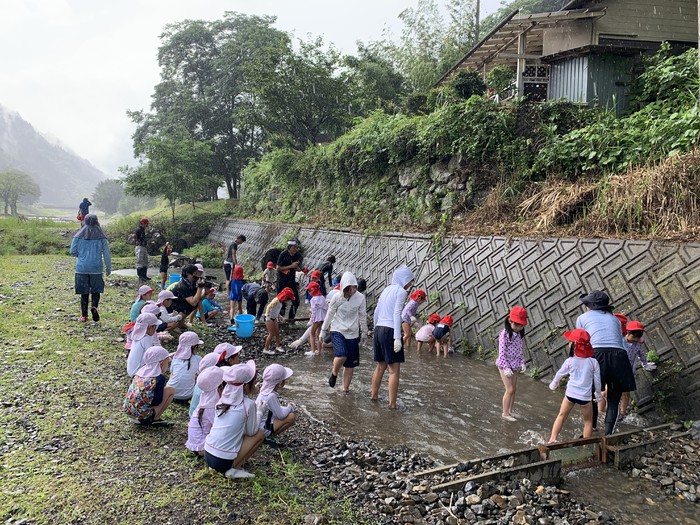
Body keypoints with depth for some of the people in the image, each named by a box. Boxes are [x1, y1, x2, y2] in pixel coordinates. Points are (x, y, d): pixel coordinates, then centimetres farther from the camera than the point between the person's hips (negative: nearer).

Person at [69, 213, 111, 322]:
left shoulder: (78, 236, -2)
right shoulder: (101, 237, -4)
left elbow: (73, 252, 2)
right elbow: (107, 255, -2)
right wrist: (108, 268, 8)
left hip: (81, 268, 1)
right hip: (96, 268, -1)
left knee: (84, 292, 9)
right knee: (96, 290, 13)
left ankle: (84, 315, 12)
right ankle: (94, 307, -13)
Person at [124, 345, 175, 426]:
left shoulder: (140, 370, 5)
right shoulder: (159, 378, -13)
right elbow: (157, 402, -13)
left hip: (127, 411, 7)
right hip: (143, 415, -7)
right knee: (171, 390, 1)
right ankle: (154, 419, 2)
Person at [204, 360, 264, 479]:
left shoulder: (224, 399, 5)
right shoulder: (248, 404, -12)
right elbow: (251, 432, 0)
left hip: (207, 455, 6)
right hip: (223, 461, -6)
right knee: (260, 433, 9)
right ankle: (234, 468, 2)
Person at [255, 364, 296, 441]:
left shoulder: (266, 390, 1)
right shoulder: (271, 396, -27)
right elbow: (281, 415, -22)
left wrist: (288, 408, 3)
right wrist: (290, 408, -4)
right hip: (263, 430, -9)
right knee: (291, 417, -15)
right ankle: (271, 435, -7)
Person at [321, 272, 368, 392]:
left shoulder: (360, 298, -9)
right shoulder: (337, 298, -11)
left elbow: (363, 317, 3)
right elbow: (329, 315, 2)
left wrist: (364, 333, 10)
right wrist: (323, 331, 8)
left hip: (353, 333, 2)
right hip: (337, 331, -2)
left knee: (351, 363, 4)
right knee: (342, 355, -23)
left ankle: (346, 388, 20)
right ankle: (334, 373, 7)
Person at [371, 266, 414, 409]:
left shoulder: (387, 289, 16)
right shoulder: (401, 291, -6)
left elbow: (376, 312, 17)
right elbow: (397, 314, -15)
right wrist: (397, 338, -18)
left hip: (379, 329, 8)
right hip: (390, 331, -8)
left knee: (381, 366, 19)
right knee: (394, 370, -3)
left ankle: (374, 395, 28)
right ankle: (392, 403, -3)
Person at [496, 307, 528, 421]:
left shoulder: (519, 334, 3)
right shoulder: (504, 334, -19)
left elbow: (520, 350, 12)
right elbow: (502, 352, -19)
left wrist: (522, 362, 3)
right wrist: (506, 368, -21)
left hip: (514, 366, 7)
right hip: (505, 365, -7)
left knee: (514, 388, 11)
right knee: (510, 389, -5)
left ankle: (510, 411, 25)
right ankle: (505, 413, 7)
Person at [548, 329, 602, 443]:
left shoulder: (570, 361, -6)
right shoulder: (593, 362, -8)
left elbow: (559, 374, 10)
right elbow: (597, 380, 1)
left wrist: (553, 384, 30)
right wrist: (598, 394, 19)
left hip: (570, 394, 1)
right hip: (585, 397, -1)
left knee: (561, 416, 16)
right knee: (588, 421, 17)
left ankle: (553, 439, 11)